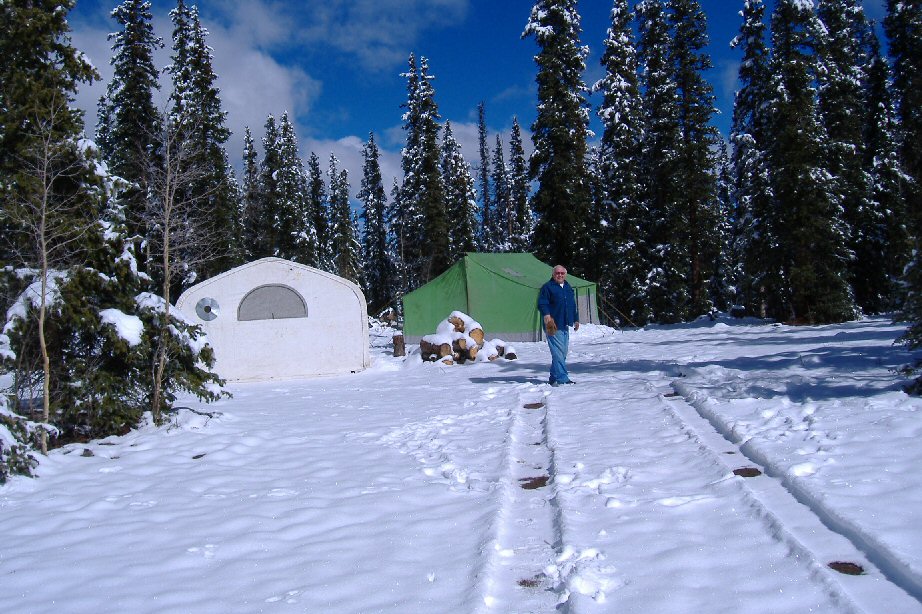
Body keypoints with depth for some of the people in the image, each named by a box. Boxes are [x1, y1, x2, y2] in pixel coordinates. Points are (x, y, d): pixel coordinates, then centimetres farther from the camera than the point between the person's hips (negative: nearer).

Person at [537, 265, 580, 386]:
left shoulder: (568, 288, 19)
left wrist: (576, 320, 27)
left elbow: (573, 306, 28)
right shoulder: (547, 287, -4)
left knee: (563, 353, 10)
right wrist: (547, 316, -26)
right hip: (553, 326, -8)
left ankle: (554, 378, 18)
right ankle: (562, 378, -13)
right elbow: (542, 304, -12)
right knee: (558, 352, -13)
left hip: (565, 326, 8)